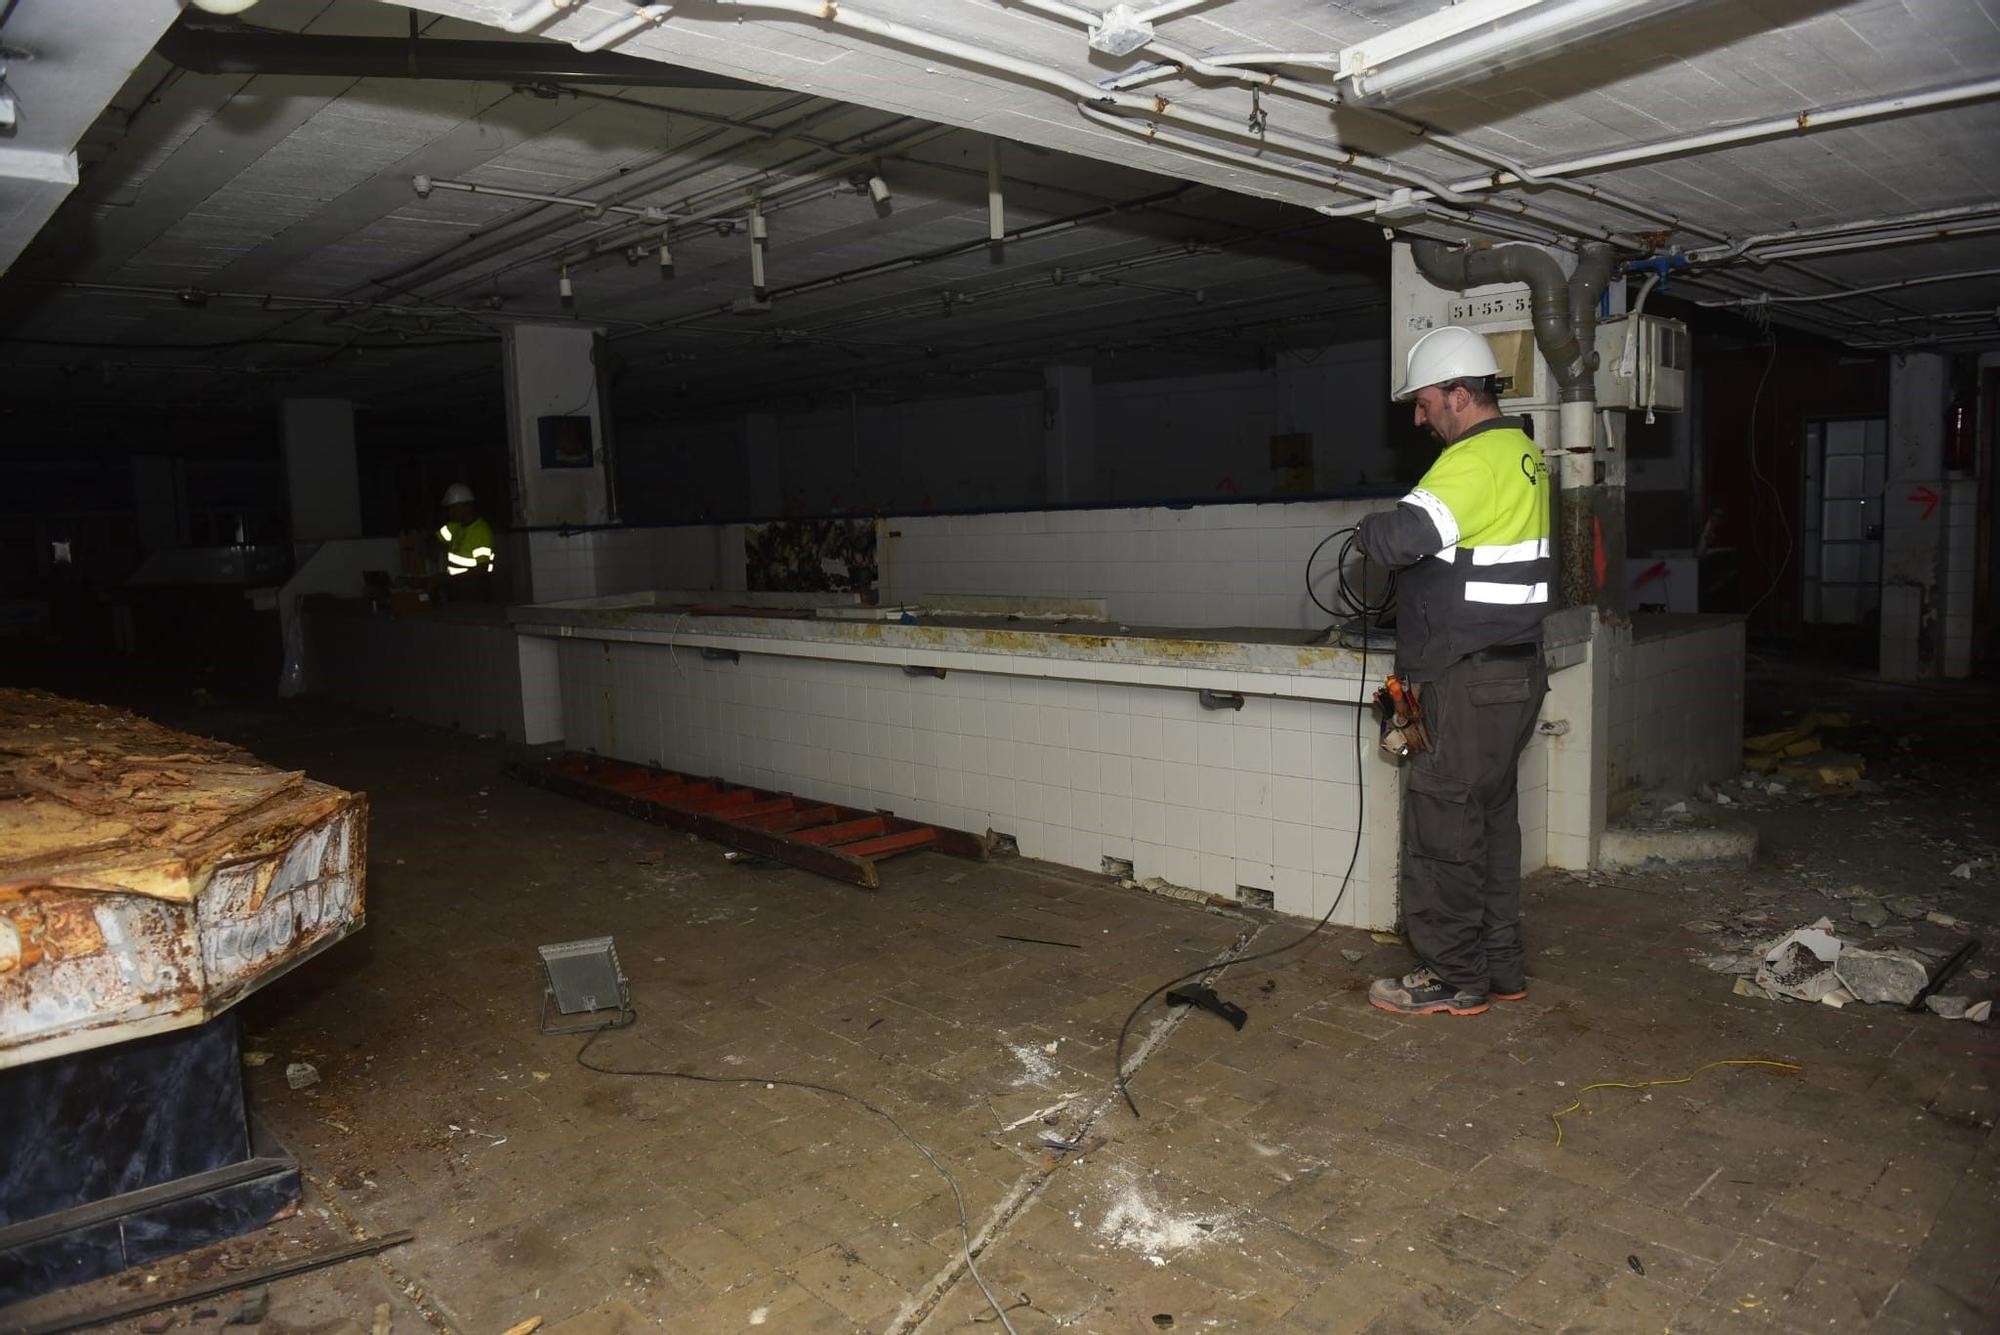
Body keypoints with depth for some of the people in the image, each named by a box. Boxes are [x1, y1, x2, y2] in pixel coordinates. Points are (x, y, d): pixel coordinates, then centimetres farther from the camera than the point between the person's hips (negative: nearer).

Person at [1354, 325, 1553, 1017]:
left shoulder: (1474, 459, -17)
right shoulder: (1523, 450, 16)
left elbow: (1401, 538, -29)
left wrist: (1369, 529, -8)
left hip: (1471, 683, -10)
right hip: (1514, 673, 10)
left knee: (1442, 824, -2)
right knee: (1490, 817, 16)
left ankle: (1451, 977, 8)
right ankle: (1500, 965, 26)